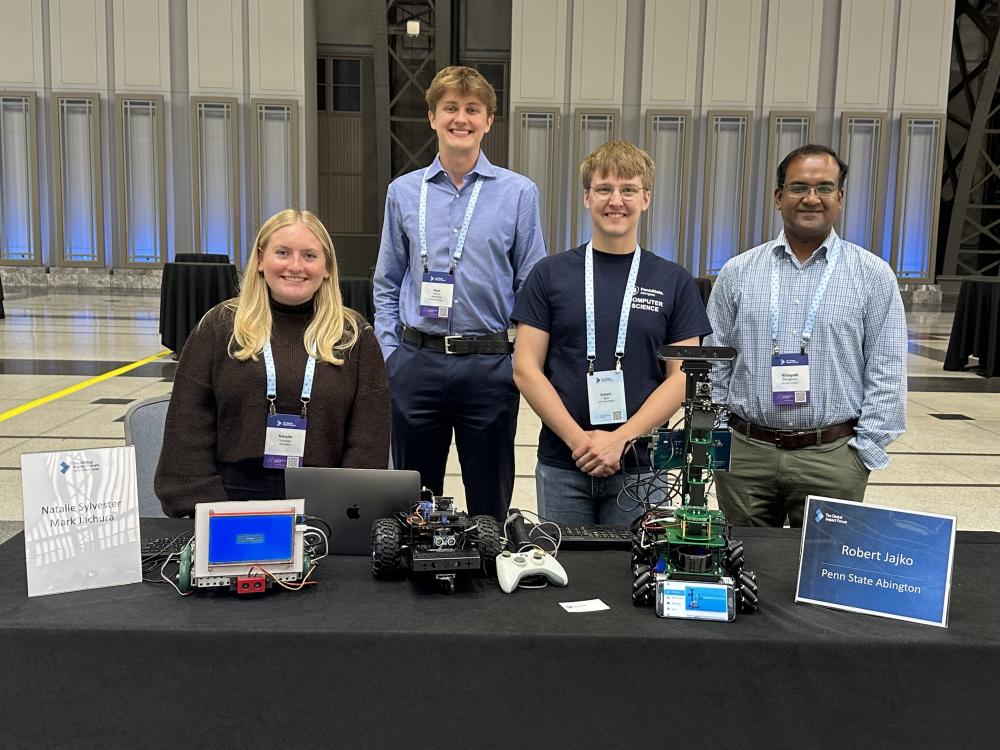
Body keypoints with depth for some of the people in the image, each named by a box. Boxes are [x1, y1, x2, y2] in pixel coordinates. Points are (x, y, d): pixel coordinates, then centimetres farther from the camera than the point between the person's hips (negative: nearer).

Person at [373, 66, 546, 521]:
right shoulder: (404, 192, 7)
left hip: (489, 366, -1)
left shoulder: (518, 193, 1)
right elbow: (386, 285, 11)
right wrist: (390, 354, 3)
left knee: (490, 503, 11)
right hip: (417, 362, 2)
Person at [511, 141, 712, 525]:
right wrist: (578, 439, -11)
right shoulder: (550, 274, 2)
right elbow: (526, 368, -2)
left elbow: (682, 375, -1)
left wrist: (621, 439, -12)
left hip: (639, 466, 0)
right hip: (561, 465, 0)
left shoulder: (674, 281, 3)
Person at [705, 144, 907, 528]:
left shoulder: (873, 275, 2)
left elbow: (886, 373, 1)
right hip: (745, 453, 2)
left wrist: (864, 450, -4)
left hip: (833, 456, -1)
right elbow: (713, 366, 9)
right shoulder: (738, 272, 6)